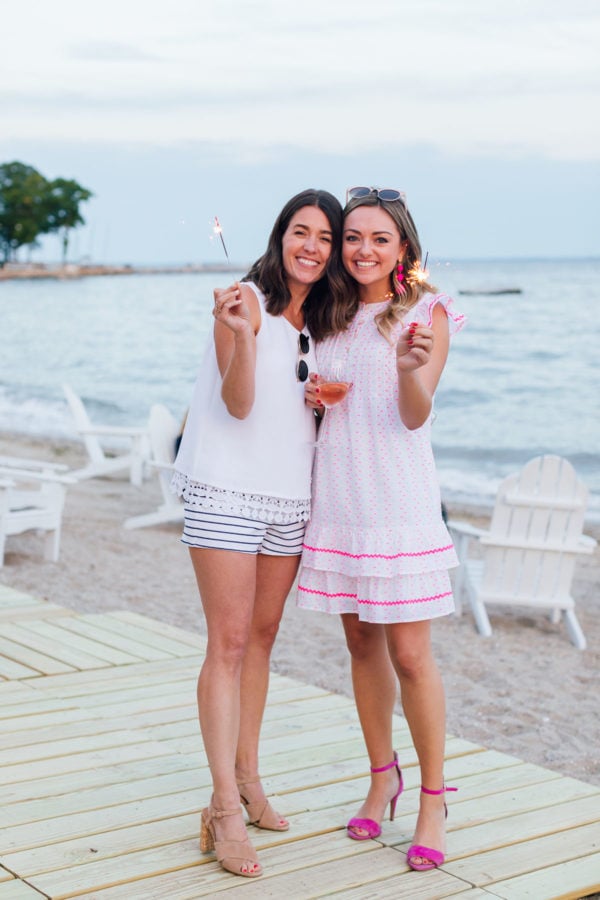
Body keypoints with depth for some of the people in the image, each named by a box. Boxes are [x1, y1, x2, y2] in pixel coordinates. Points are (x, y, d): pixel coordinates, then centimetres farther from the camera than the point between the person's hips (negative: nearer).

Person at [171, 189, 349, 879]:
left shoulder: (322, 319, 12)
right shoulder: (247, 299, -7)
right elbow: (238, 403, -14)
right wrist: (240, 331, -28)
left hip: (290, 496, 6)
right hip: (227, 489, -6)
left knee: (262, 637, 12)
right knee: (229, 644, -7)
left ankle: (246, 777, 24)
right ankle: (226, 810, -5)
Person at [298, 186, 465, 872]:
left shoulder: (427, 313, -4)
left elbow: (415, 416, -11)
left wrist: (410, 367, -32)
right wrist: (311, 396, -1)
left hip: (399, 501, -5)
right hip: (338, 499, 5)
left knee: (410, 656, -4)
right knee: (361, 644, 12)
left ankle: (432, 800, 12)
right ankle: (382, 777, 28)